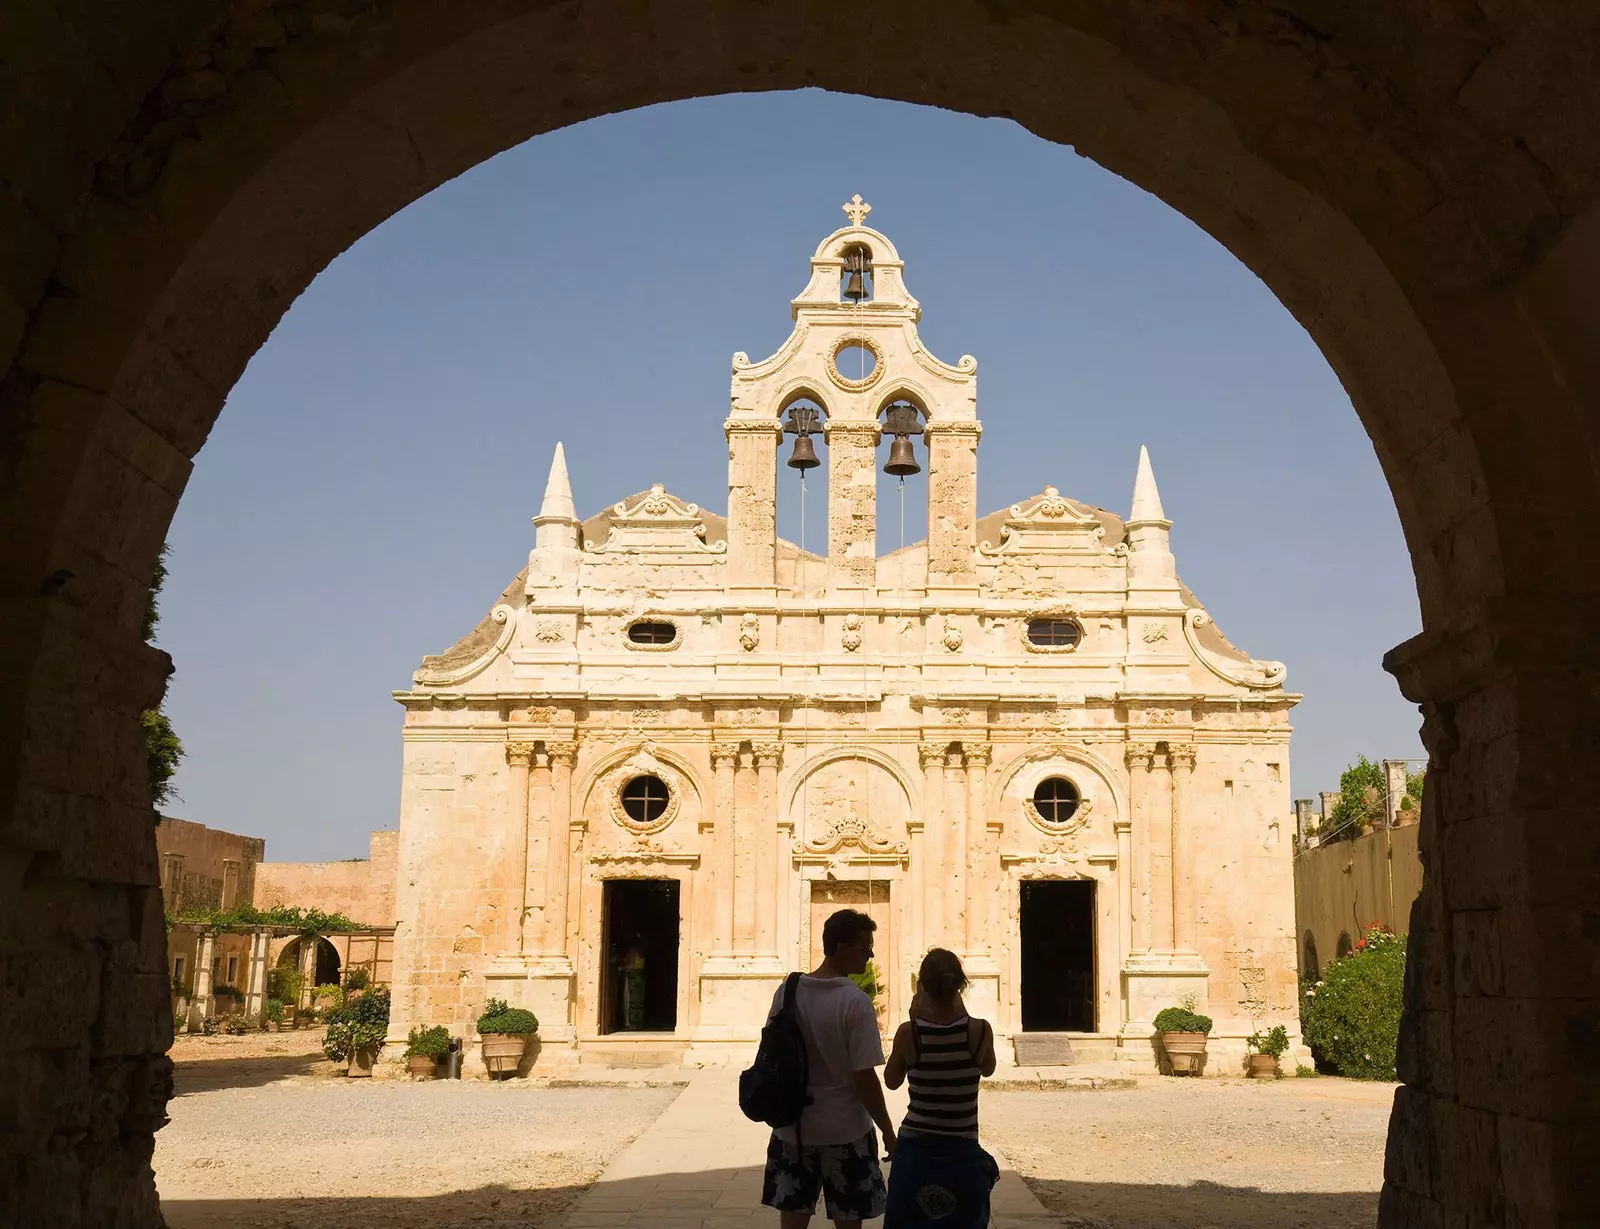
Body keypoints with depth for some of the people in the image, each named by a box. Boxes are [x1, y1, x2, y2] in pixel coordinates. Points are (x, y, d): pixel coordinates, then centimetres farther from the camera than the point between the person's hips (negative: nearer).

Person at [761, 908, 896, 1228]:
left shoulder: (787, 991, -1)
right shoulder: (855, 1001, -17)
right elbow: (864, 1078, -17)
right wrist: (888, 1133, -6)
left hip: (792, 1127, 5)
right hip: (844, 1131, -4)